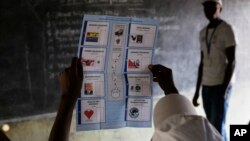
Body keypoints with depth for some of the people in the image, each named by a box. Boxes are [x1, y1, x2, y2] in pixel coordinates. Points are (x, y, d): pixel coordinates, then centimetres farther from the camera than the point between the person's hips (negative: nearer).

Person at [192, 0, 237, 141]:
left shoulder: (226, 29, -7)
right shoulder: (203, 33, 14)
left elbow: (232, 61, -11)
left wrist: (224, 89, -18)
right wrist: (197, 91, 15)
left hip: (220, 85, -7)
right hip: (206, 86, 7)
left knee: (218, 127, -9)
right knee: (212, 127, 8)